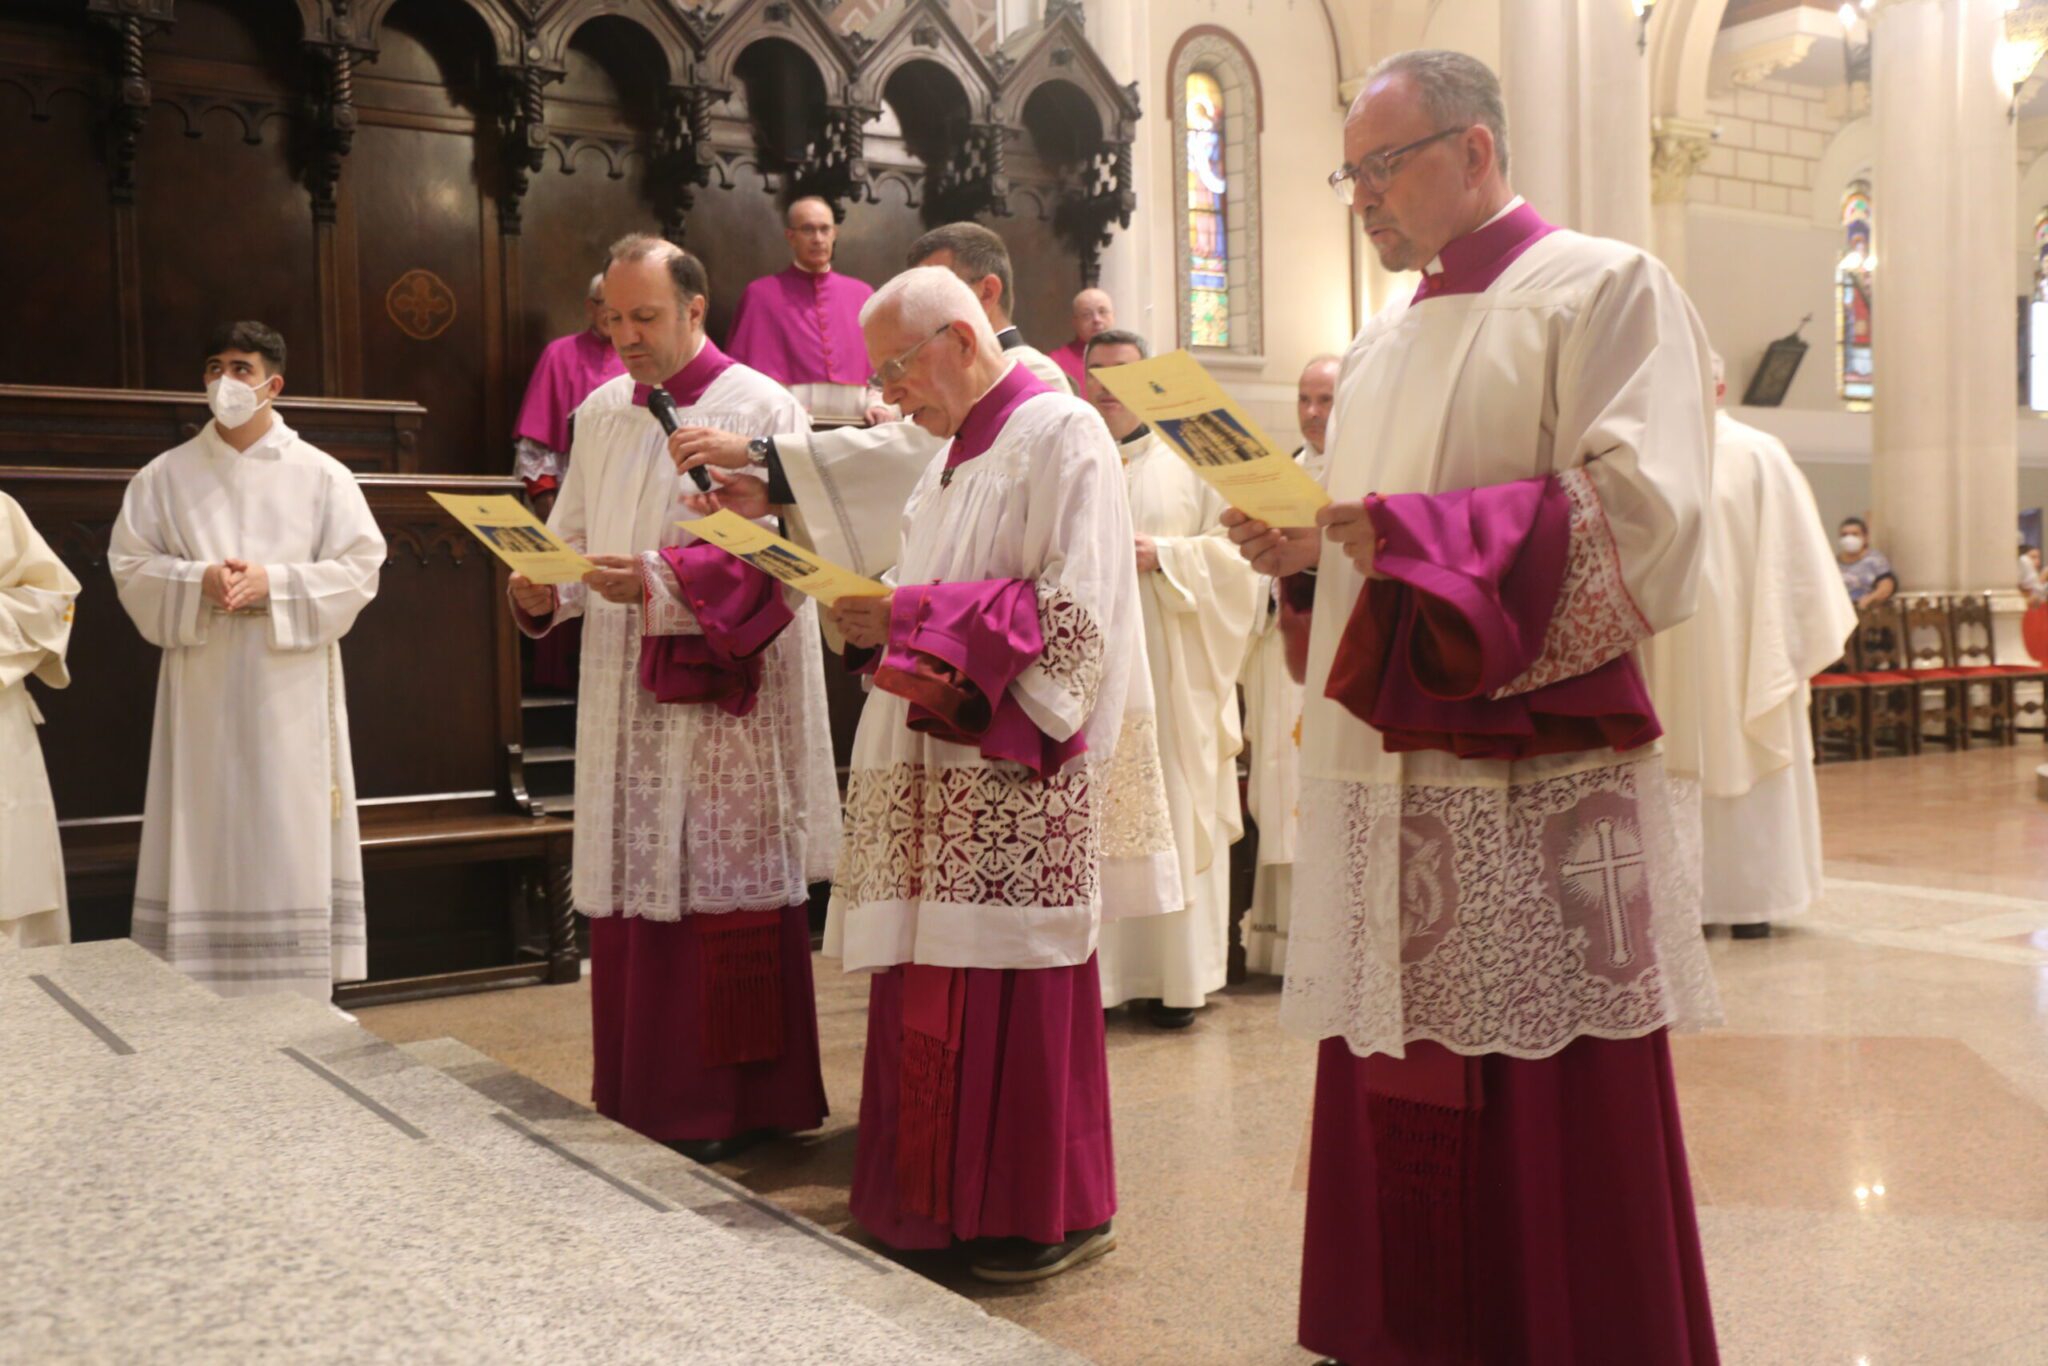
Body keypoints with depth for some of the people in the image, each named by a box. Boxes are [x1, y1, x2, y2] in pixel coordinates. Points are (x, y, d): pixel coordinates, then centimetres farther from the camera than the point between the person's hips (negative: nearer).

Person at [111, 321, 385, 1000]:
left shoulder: (321, 474, 2)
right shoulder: (166, 475, 7)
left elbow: (359, 567, -2)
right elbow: (130, 566, 5)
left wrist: (275, 583, -14)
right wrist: (197, 582, -13)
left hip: (290, 684, -1)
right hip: (201, 685, 1)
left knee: (290, 829, 1)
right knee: (204, 831, 1)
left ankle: (298, 991, 8)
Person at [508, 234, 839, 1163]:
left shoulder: (761, 408, -4)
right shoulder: (600, 413, 15)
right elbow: (571, 537, 16)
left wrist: (660, 580, -25)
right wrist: (542, 590, -6)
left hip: (724, 708, -6)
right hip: (626, 705, 6)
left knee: (724, 893, -2)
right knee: (632, 896, 8)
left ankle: (734, 1106, 10)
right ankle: (644, 1101, 20)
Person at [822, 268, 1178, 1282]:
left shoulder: (1062, 434, -8)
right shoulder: (956, 454, 19)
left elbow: (1072, 614, -17)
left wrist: (912, 609, -20)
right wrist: (878, 626, 3)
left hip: (1019, 776, -8)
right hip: (940, 770, 9)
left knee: (1018, 993, -3)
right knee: (936, 988, 10)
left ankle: (1054, 1212, 11)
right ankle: (946, 1194, 21)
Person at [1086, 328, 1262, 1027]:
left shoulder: (1191, 461, 8)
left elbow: (1237, 549, 1)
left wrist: (1162, 556, -12)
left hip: (1169, 674, -2)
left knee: (1173, 816, -1)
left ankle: (1177, 975, 7)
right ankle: (1098, 972, 7)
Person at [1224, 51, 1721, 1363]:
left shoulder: (1605, 291, -3)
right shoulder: (1385, 342, 20)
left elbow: (1645, 521, -15)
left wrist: (1411, 532, -17)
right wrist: (1303, 546, 2)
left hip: (1535, 792, -7)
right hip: (1390, 783, 7)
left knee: (1553, 1133, -1)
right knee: (1397, 1113, 12)